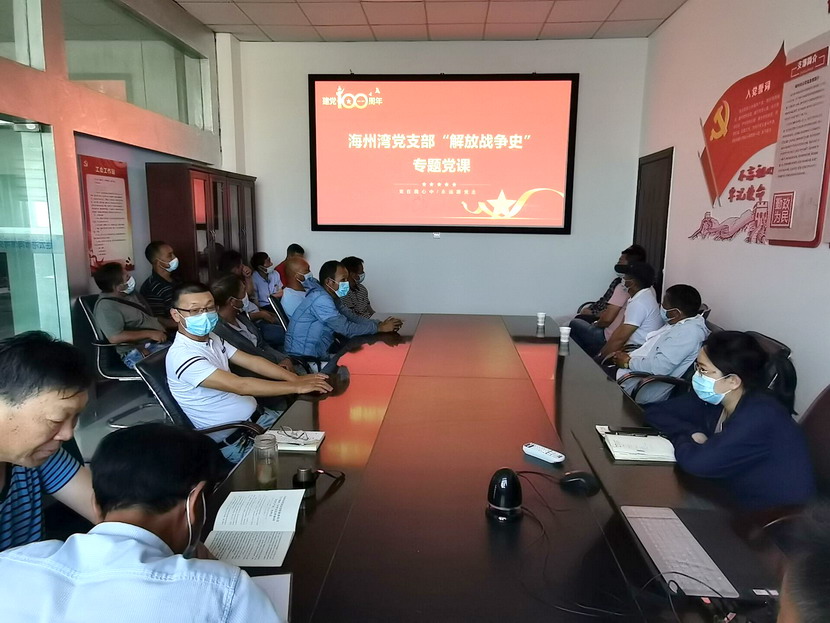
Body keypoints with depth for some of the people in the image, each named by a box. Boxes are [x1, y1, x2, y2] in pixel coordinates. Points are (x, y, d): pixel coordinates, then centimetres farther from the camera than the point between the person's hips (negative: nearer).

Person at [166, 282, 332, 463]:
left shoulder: (212, 339, 6)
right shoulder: (181, 355, -23)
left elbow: (251, 361, 4)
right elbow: (240, 386, -29)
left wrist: (296, 378, -10)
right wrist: (296, 387, -27)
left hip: (257, 415, 8)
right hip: (234, 441, -8)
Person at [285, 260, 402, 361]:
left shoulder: (332, 297, 9)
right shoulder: (321, 299, -21)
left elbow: (352, 318, 7)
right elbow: (347, 329, -22)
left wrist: (379, 323, -7)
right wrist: (380, 328, -16)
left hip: (319, 354, 9)